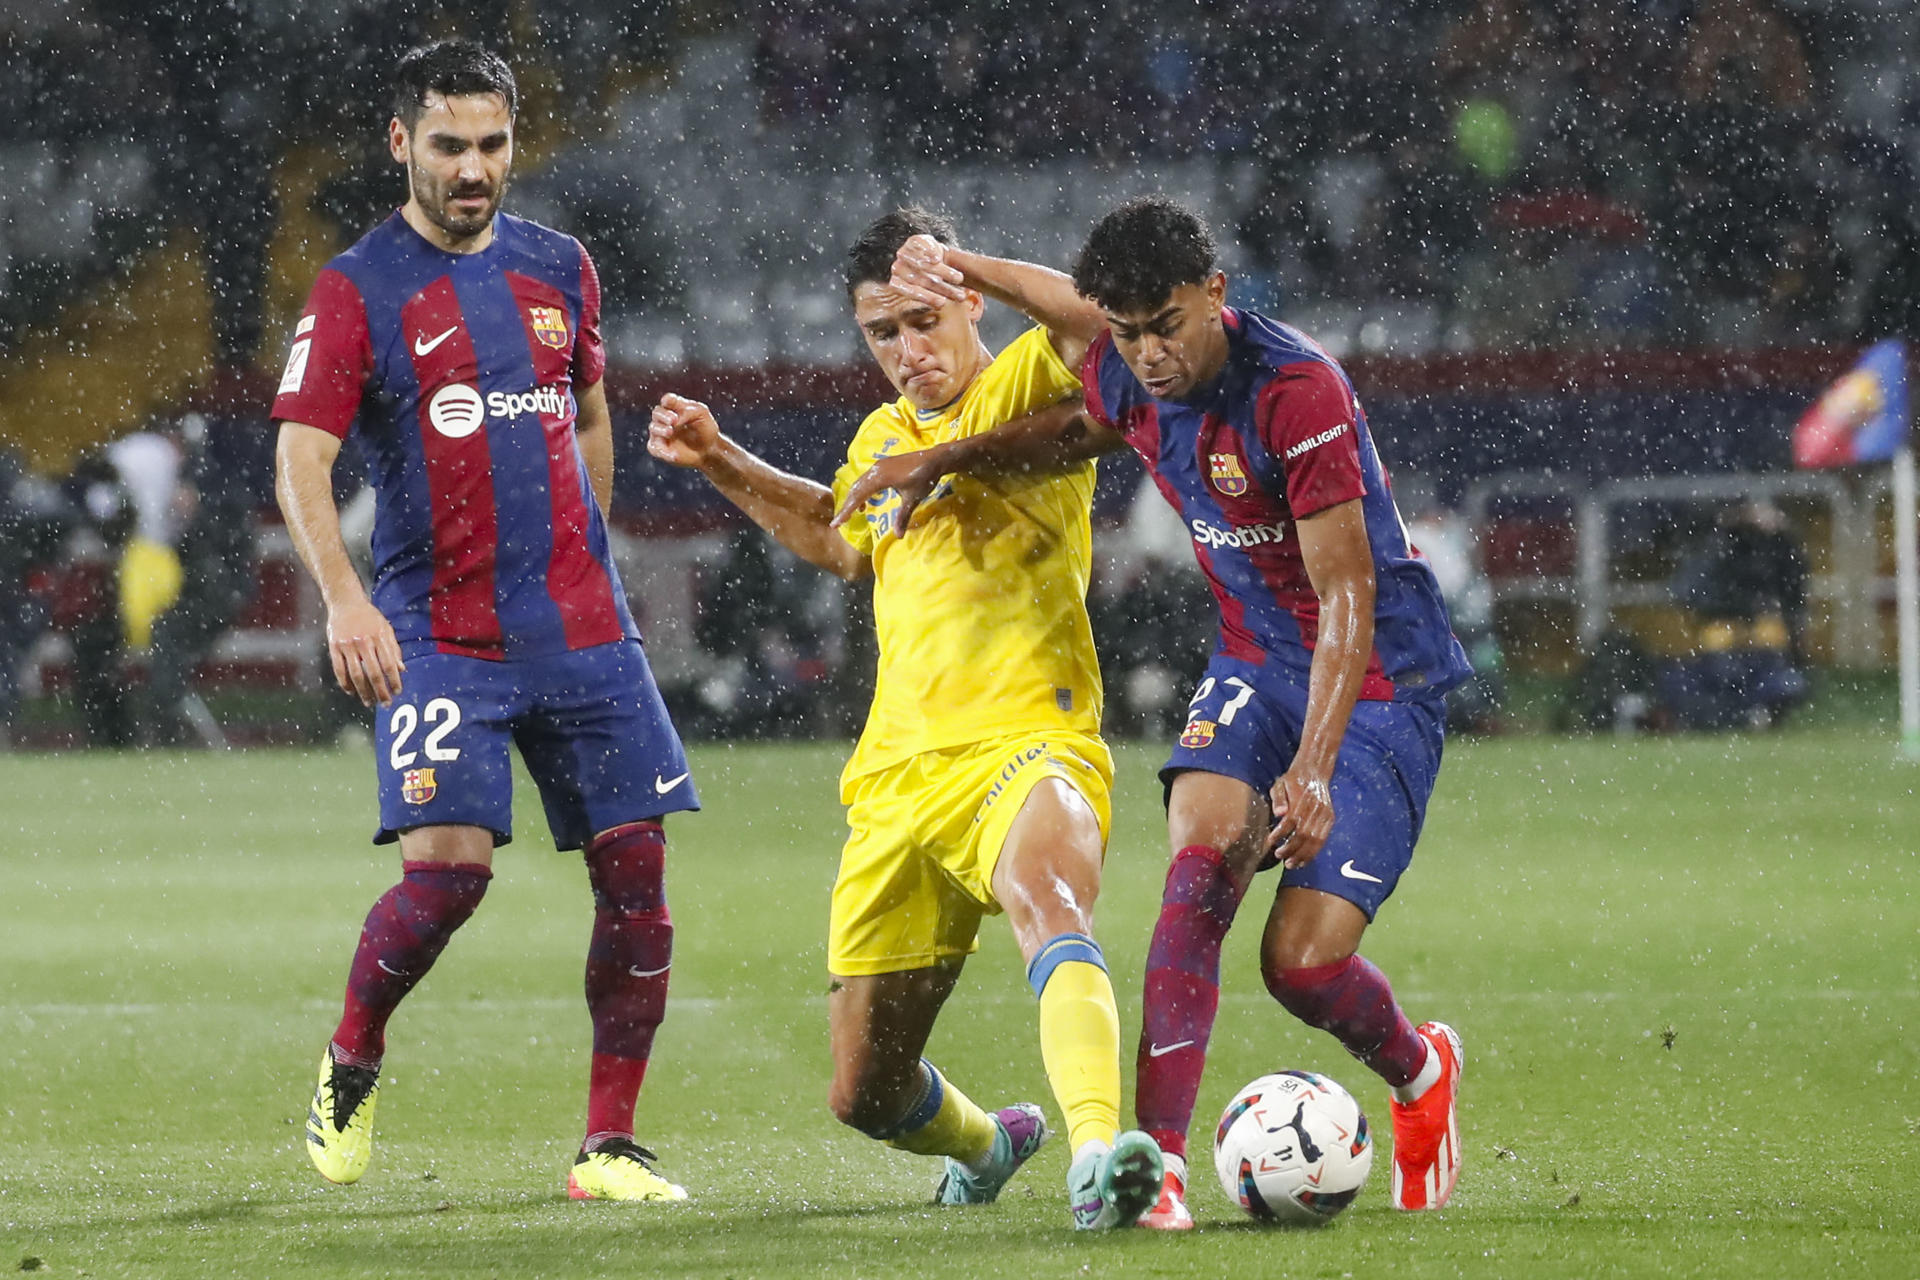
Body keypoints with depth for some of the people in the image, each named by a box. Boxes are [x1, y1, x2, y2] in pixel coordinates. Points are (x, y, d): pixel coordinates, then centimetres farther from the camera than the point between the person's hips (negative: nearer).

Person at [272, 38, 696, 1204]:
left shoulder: (559, 268, 11)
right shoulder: (358, 291, -4)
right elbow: (302, 461, -12)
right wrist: (344, 598, -27)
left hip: (582, 627, 5)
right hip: (436, 632, -5)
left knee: (636, 868, -3)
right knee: (447, 866, -17)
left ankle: (610, 1148, 5)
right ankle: (351, 1064, 11)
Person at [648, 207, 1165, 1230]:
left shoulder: (1027, 388, 0)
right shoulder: (883, 437, 19)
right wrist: (720, 462, 34)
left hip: (1026, 746, -7)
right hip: (899, 775, 7)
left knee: (1048, 904, -41)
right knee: (866, 1094, 10)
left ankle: (1096, 1155, -62)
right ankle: (988, 1144, 44)